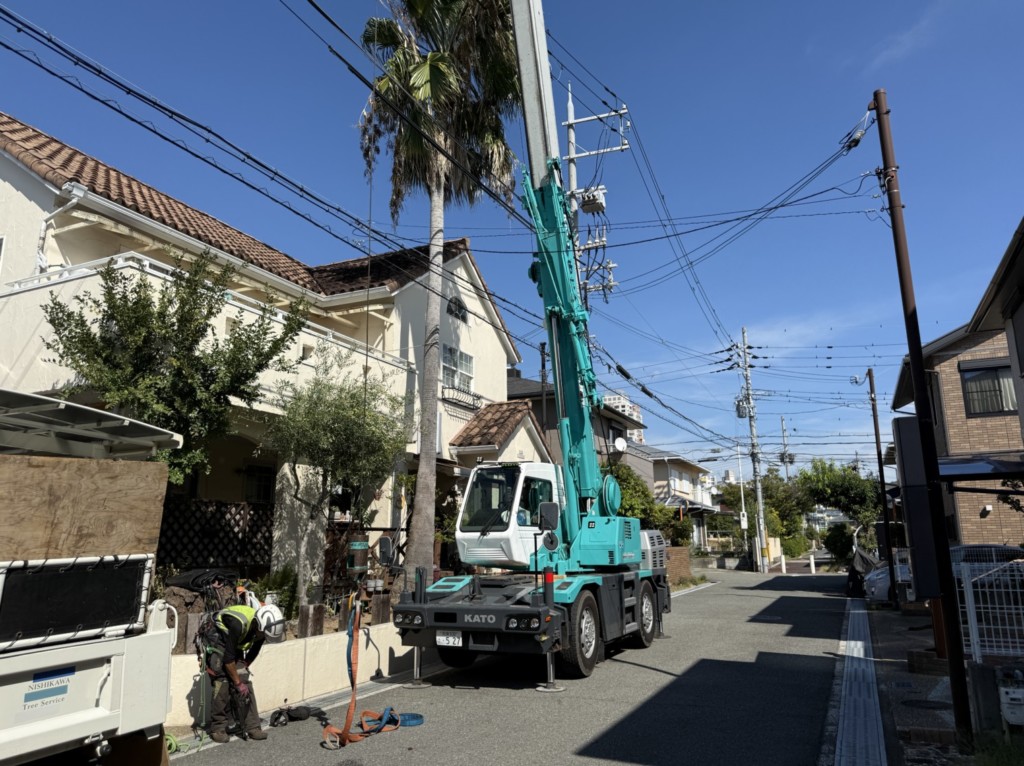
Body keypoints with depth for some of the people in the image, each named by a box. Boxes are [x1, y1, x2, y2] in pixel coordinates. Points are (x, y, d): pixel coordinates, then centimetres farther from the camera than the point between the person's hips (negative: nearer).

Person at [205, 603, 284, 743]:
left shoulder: (261, 626, -18)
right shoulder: (239, 624, -38)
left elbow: (252, 653, -1)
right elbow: (228, 658, -31)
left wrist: (242, 670, -4)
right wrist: (238, 682, -23)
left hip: (236, 647, 6)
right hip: (219, 643, -6)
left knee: (245, 684, -5)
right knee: (223, 685, -14)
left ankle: (252, 727, -3)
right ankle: (217, 729, 1)